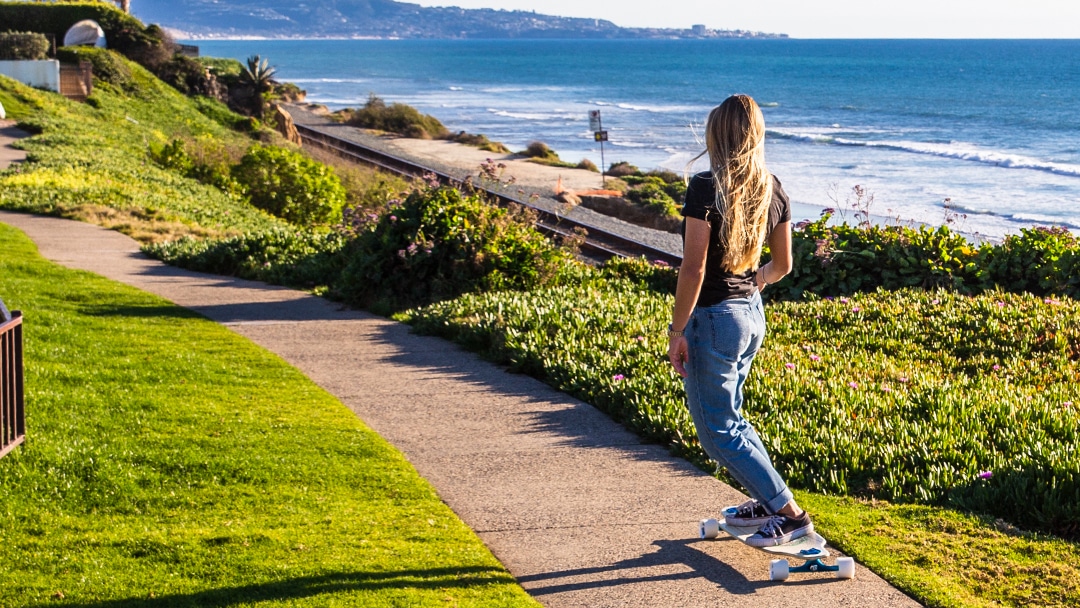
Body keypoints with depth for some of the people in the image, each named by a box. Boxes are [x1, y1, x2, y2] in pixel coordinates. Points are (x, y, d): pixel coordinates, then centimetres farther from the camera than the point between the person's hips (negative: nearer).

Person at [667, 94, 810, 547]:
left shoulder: (706, 188, -18)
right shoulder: (773, 190, 4)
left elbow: (693, 268, -20)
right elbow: (783, 265, 12)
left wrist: (676, 331, -14)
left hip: (713, 318, -8)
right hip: (753, 313, 8)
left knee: (718, 431, 3)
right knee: (728, 417, 25)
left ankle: (790, 514, 1)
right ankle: (766, 499, 31)